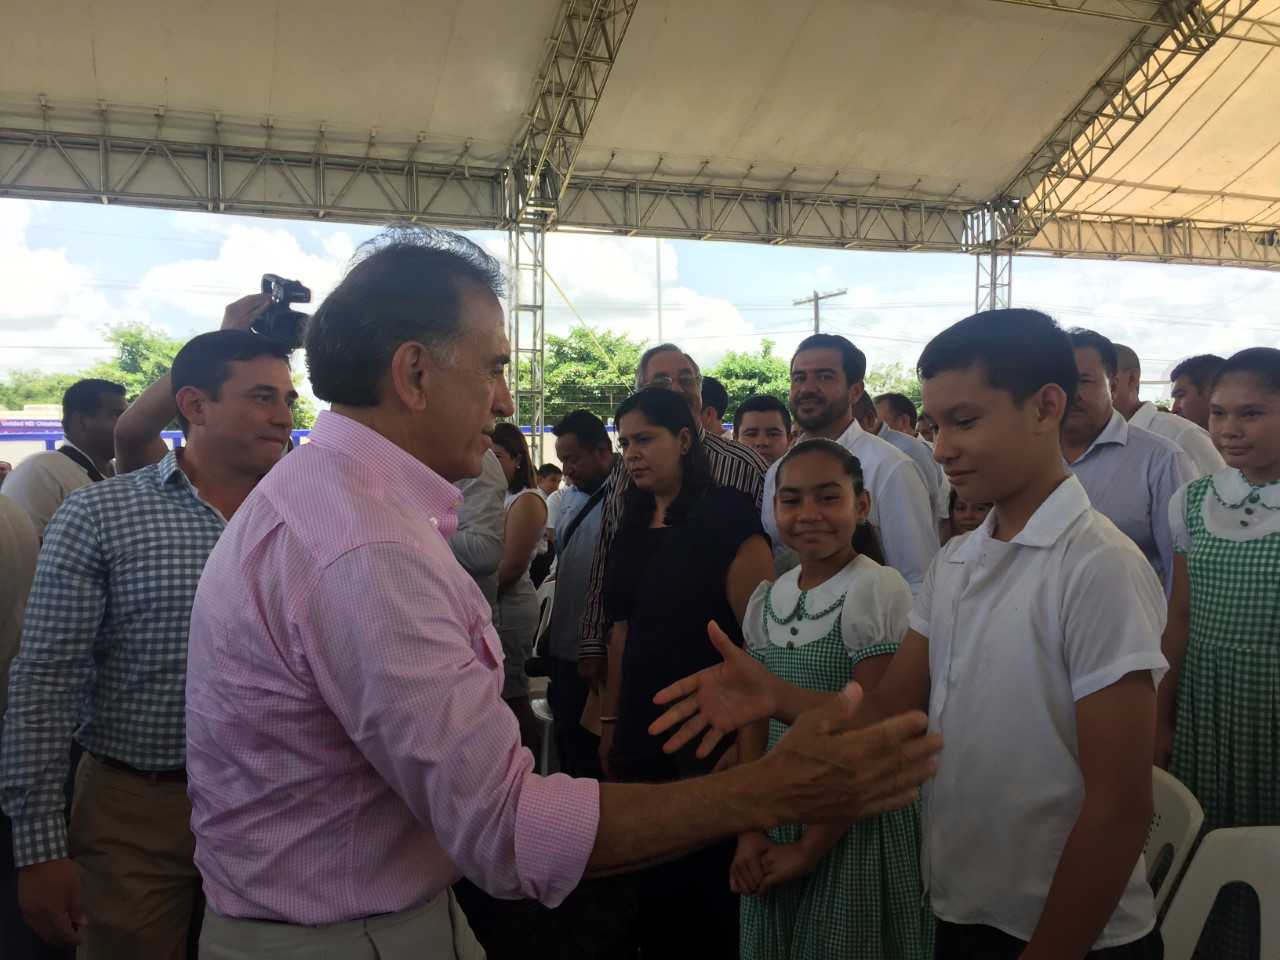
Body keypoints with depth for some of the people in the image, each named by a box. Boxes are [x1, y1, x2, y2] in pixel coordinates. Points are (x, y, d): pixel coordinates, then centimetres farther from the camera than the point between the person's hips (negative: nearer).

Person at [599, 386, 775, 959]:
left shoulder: (726, 518, -11)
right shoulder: (632, 528, 9)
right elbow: (623, 629, 11)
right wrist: (611, 721, 9)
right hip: (643, 732, 6)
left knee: (711, 879, 5)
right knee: (651, 876, 14)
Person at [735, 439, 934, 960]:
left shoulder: (880, 591, -15)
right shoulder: (765, 601, 3)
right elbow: (754, 725, 5)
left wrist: (811, 848, -13)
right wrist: (750, 830, -5)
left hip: (856, 824, -5)